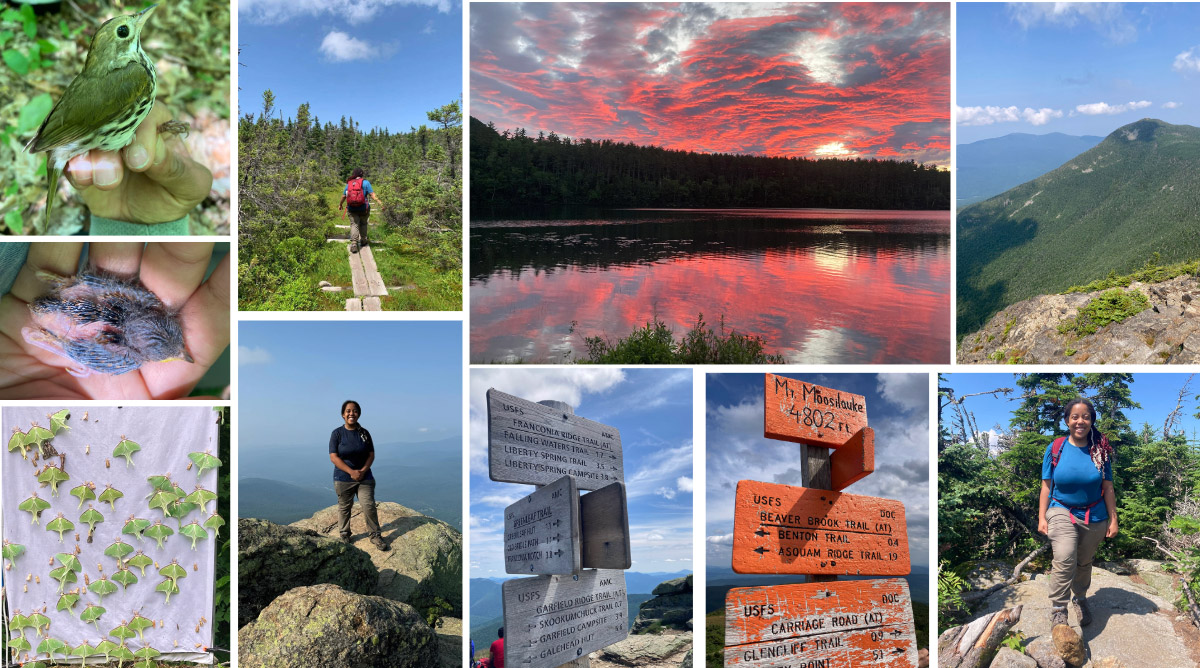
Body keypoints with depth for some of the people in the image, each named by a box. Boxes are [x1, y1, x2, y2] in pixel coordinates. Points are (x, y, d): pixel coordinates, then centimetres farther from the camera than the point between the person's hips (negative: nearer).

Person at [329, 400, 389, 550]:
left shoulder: (364, 433, 3)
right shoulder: (337, 434, -6)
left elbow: (371, 454, 5)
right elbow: (334, 457, -11)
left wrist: (363, 471, -12)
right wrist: (351, 472, -17)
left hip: (364, 477, 2)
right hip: (343, 479, -2)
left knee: (369, 506, -4)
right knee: (344, 507, 7)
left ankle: (375, 535, 6)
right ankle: (344, 535, 24)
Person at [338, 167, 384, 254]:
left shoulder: (349, 183, 7)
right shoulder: (365, 182, -4)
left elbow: (343, 196, 15)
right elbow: (372, 194, -13)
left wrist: (340, 205, 31)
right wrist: (380, 203, -12)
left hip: (352, 208, 1)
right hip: (363, 208, -1)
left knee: (354, 225, -2)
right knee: (363, 224, 20)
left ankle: (353, 244, -18)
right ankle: (363, 241, 31)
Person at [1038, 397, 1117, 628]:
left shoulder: (1099, 451, -3)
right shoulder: (1055, 449, -4)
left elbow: (1108, 488, 2)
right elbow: (1046, 486, -1)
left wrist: (1113, 520, 1)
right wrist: (1042, 517, -5)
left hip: (1094, 517, 2)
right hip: (1062, 513, -2)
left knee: (1084, 563, 15)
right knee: (1065, 560, -21)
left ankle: (1080, 600, 39)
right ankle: (1058, 610, -15)